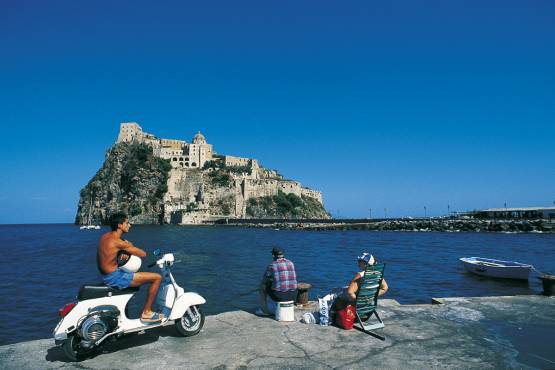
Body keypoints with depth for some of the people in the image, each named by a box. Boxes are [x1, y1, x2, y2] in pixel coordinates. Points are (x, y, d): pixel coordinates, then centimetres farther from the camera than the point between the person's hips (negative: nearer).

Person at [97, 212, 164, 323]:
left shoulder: (104, 237, 7)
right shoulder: (119, 242, -19)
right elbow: (143, 254, -13)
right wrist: (130, 246, 5)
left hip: (105, 276, 10)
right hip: (114, 277, -10)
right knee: (157, 277, -11)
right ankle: (146, 313, 0)